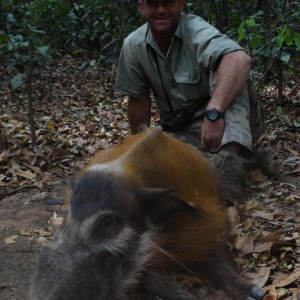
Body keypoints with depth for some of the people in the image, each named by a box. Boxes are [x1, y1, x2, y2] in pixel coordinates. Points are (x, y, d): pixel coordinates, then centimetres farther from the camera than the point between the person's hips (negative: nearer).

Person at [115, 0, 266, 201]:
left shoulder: (195, 30, -21)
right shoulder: (133, 46, -5)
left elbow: (240, 59, -41)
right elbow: (138, 99, 4)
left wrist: (213, 113, -51)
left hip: (227, 121, -3)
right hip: (183, 132, 4)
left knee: (227, 74, -31)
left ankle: (226, 162, -41)